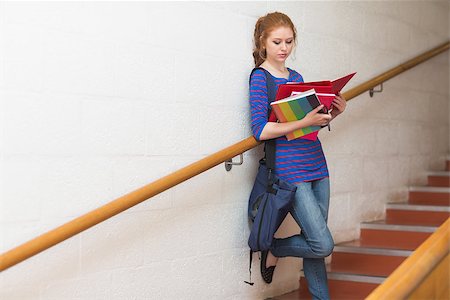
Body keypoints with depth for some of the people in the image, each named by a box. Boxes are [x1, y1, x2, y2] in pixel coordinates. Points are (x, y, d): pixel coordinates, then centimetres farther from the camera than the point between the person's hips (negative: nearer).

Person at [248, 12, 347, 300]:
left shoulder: (296, 77, 15)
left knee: (315, 243, 8)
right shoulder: (260, 77, -5)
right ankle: (273, 249, 16)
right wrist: (304, 121, -22)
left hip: (317, 167, 7)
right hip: (289, 171, -7)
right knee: (323, 245, -9)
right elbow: (261, 130, -14)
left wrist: (331, 114, 3)